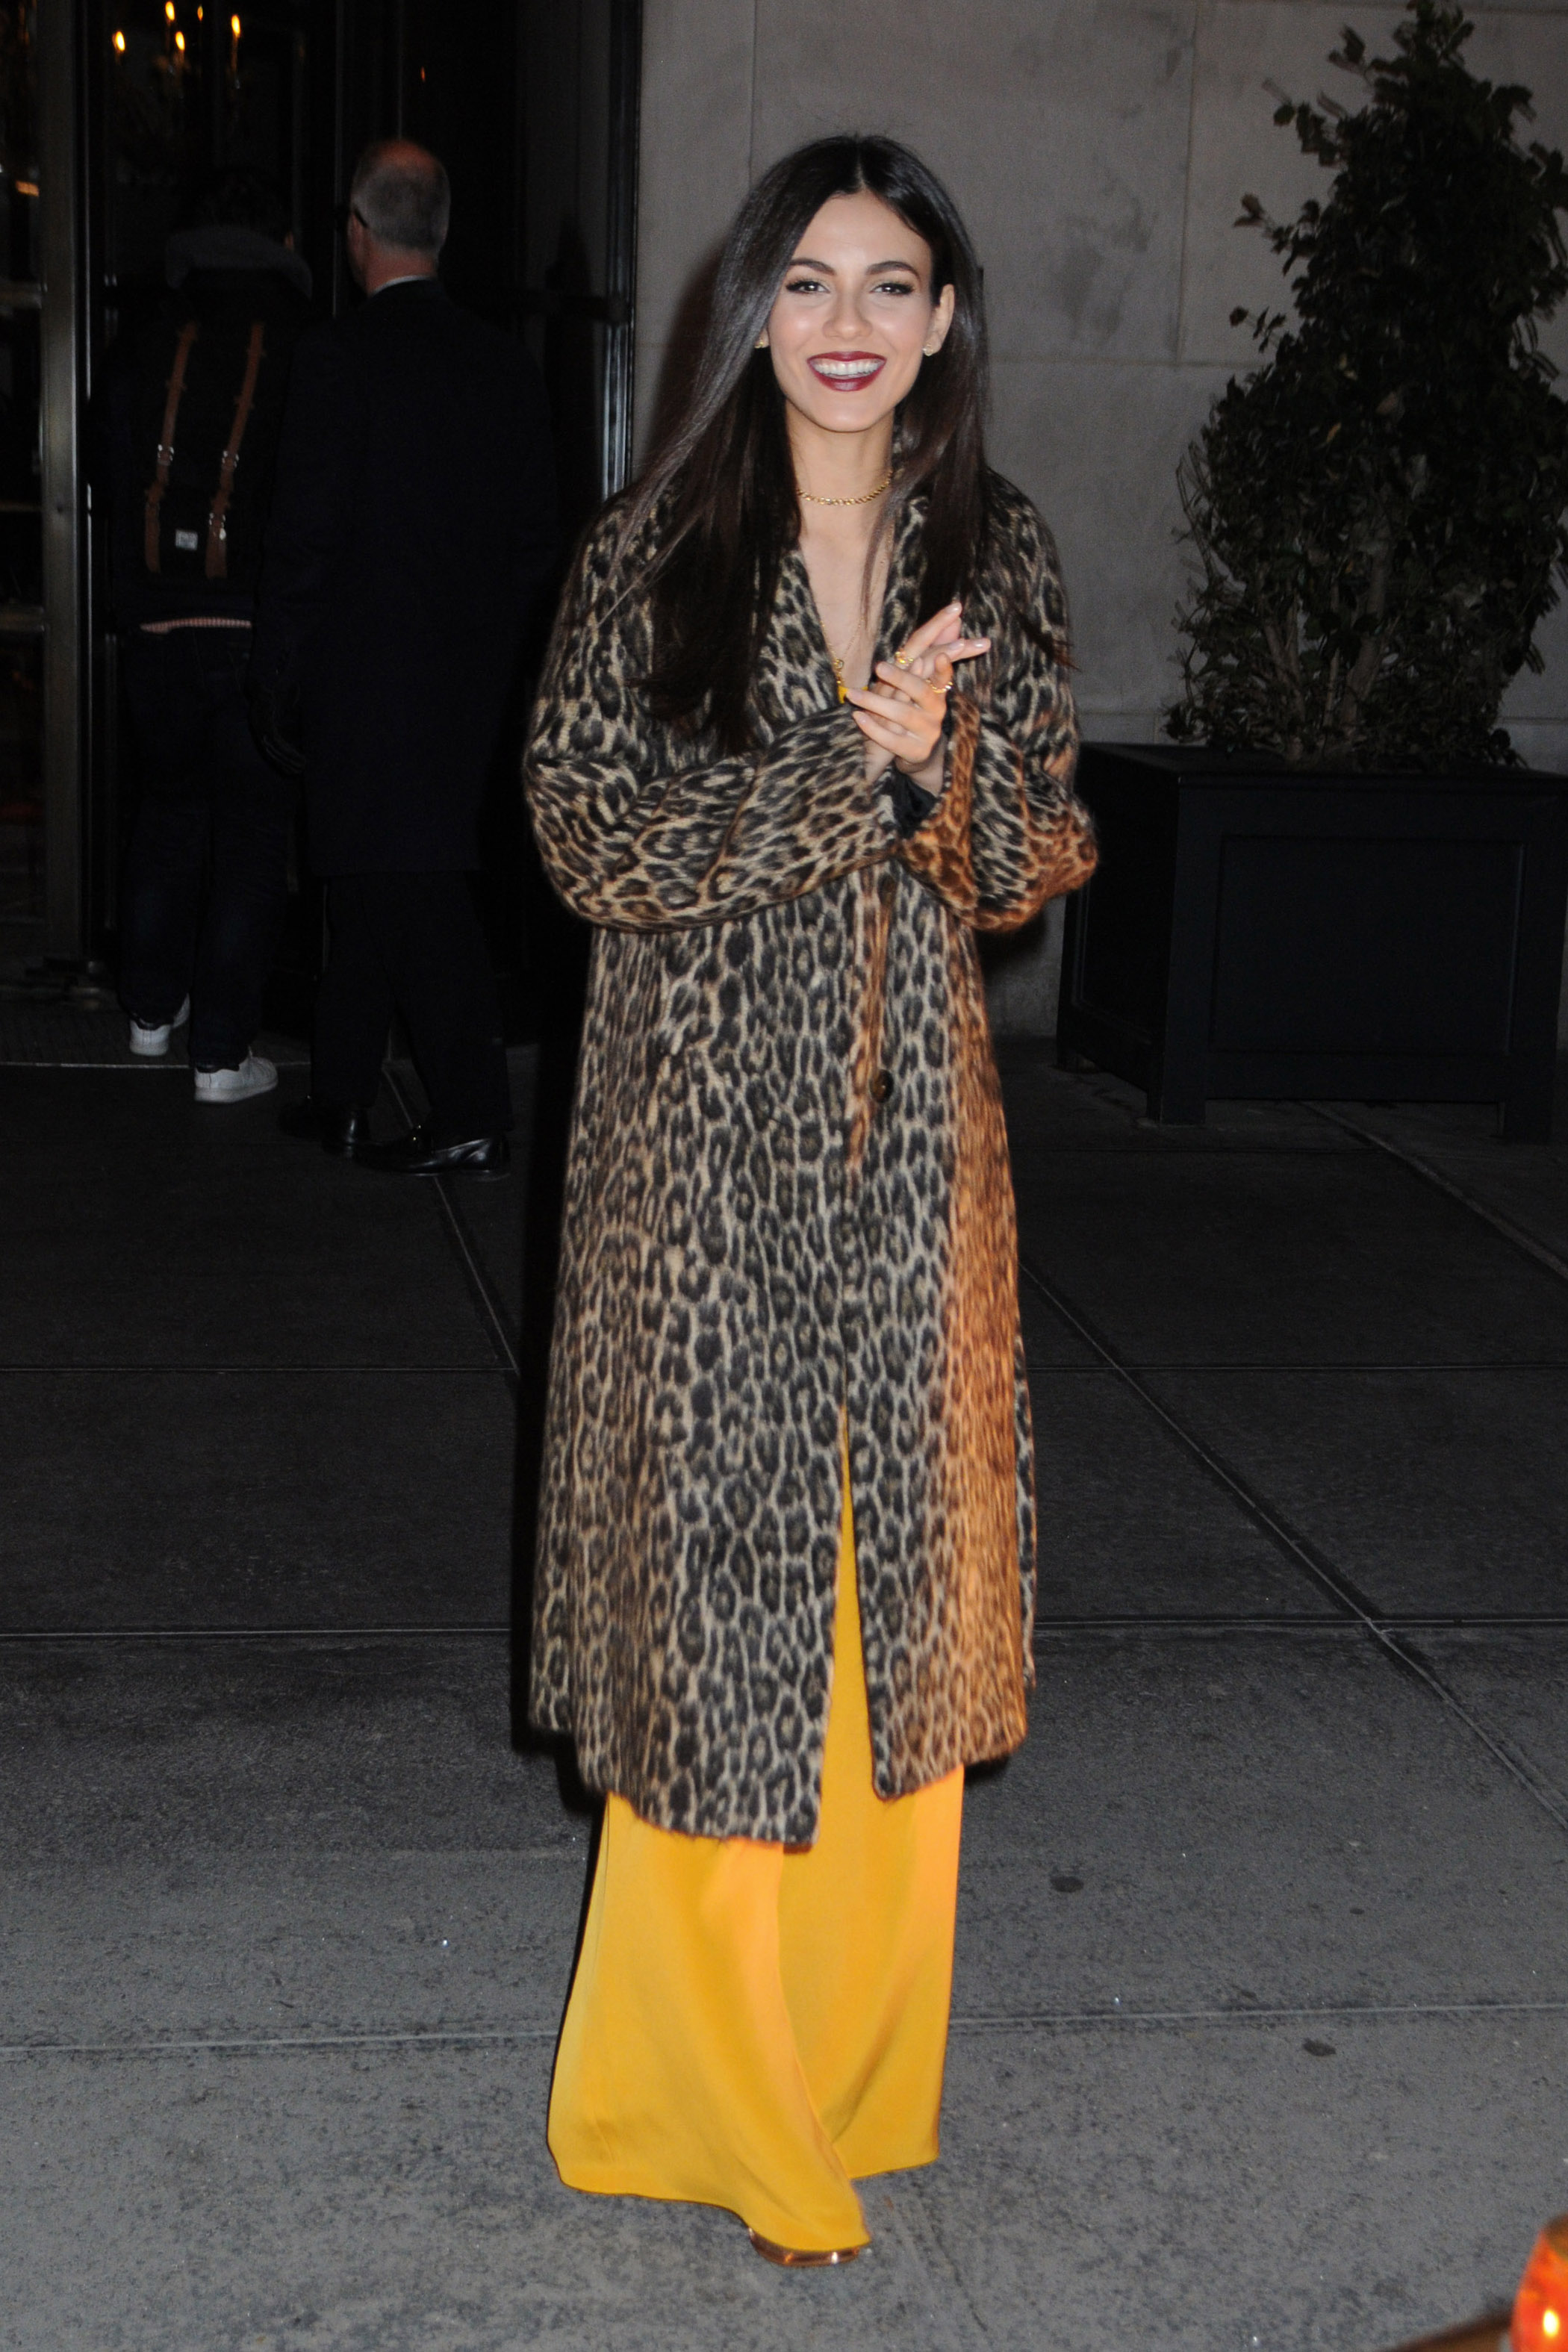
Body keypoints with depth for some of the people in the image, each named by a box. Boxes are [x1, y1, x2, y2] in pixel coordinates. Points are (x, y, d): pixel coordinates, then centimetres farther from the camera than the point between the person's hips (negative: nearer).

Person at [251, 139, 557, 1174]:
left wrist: (279, 680, -4)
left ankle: (475, 1118, -3)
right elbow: (536, 532, 9)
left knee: (407, 886, -3)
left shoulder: (341, 354, -12)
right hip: (468, 672, 6)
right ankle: (342, 1097, 25)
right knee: (370, 883, 16)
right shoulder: (506, 360, 6)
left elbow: (306, 533, -12)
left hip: (367, 671, -6)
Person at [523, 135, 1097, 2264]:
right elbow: (592, 835, -10)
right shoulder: (654, 551, -3)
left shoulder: (998, 553, 6)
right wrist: (849, 765, -18)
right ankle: (713, 2094, 17)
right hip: (707, 1125, -3)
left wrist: (942, 764, -15)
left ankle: (859, 2057, 26)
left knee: (899, 1546, 9)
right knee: (718, 1559, 1)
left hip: (911, 1126, 3)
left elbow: (1037, 859, 7)